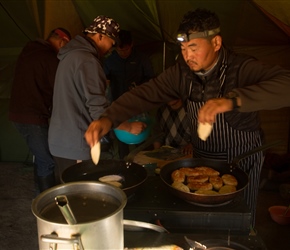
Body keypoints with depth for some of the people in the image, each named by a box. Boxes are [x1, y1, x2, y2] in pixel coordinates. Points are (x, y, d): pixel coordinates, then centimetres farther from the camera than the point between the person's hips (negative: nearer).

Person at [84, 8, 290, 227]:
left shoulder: (242, 68, -22)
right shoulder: (182, 72, -9)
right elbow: (145, 94, -14)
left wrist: (232, 100, -50)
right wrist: (108, 119, -29)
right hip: (201, 157, 4)